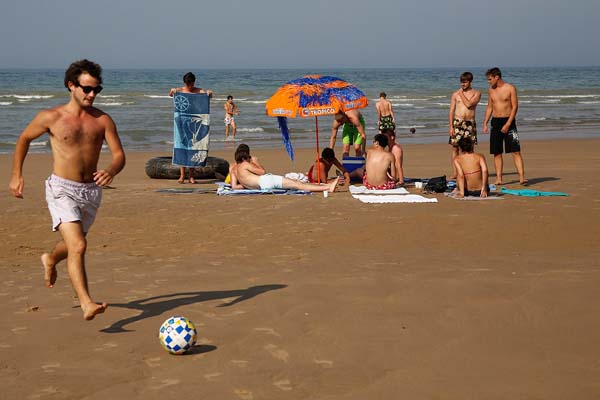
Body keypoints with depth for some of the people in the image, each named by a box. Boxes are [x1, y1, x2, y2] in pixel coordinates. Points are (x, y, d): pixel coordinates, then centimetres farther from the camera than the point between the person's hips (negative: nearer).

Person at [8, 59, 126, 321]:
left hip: (91, 190, 4)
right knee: (78, 246, -21)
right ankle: (86, 304, -26)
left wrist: (110, 172, -27)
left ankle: (50, 260, 58)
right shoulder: (51, 118, -6)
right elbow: (24, 139, 10)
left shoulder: (103, 120, -1)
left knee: (74, 243, 24)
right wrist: (16, 175, 9)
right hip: (62, 190, -4)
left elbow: (119, 155, -4)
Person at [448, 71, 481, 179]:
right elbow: (451, 111, 5)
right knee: (455, 147, -2)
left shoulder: (476, 93, 5)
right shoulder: (455, 94, 8)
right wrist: (451, 127, -3)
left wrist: (461, 94, -1)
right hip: (457, 122, 1)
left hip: (470, 123, 0)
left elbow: (469, 104, -12)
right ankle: (454, 173, 2)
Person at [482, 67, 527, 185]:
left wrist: (508, 124, -16)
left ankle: (522, 177, -14)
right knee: (497, 153, 3)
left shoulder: (510, 88, -5)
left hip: (508, 121, -5)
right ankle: (499, 179, 7)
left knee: (515, 151, -9)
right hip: (495, 122, 5)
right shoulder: (491, 90, 11)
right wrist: (485, 123, 8)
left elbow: (515, 107, -9)